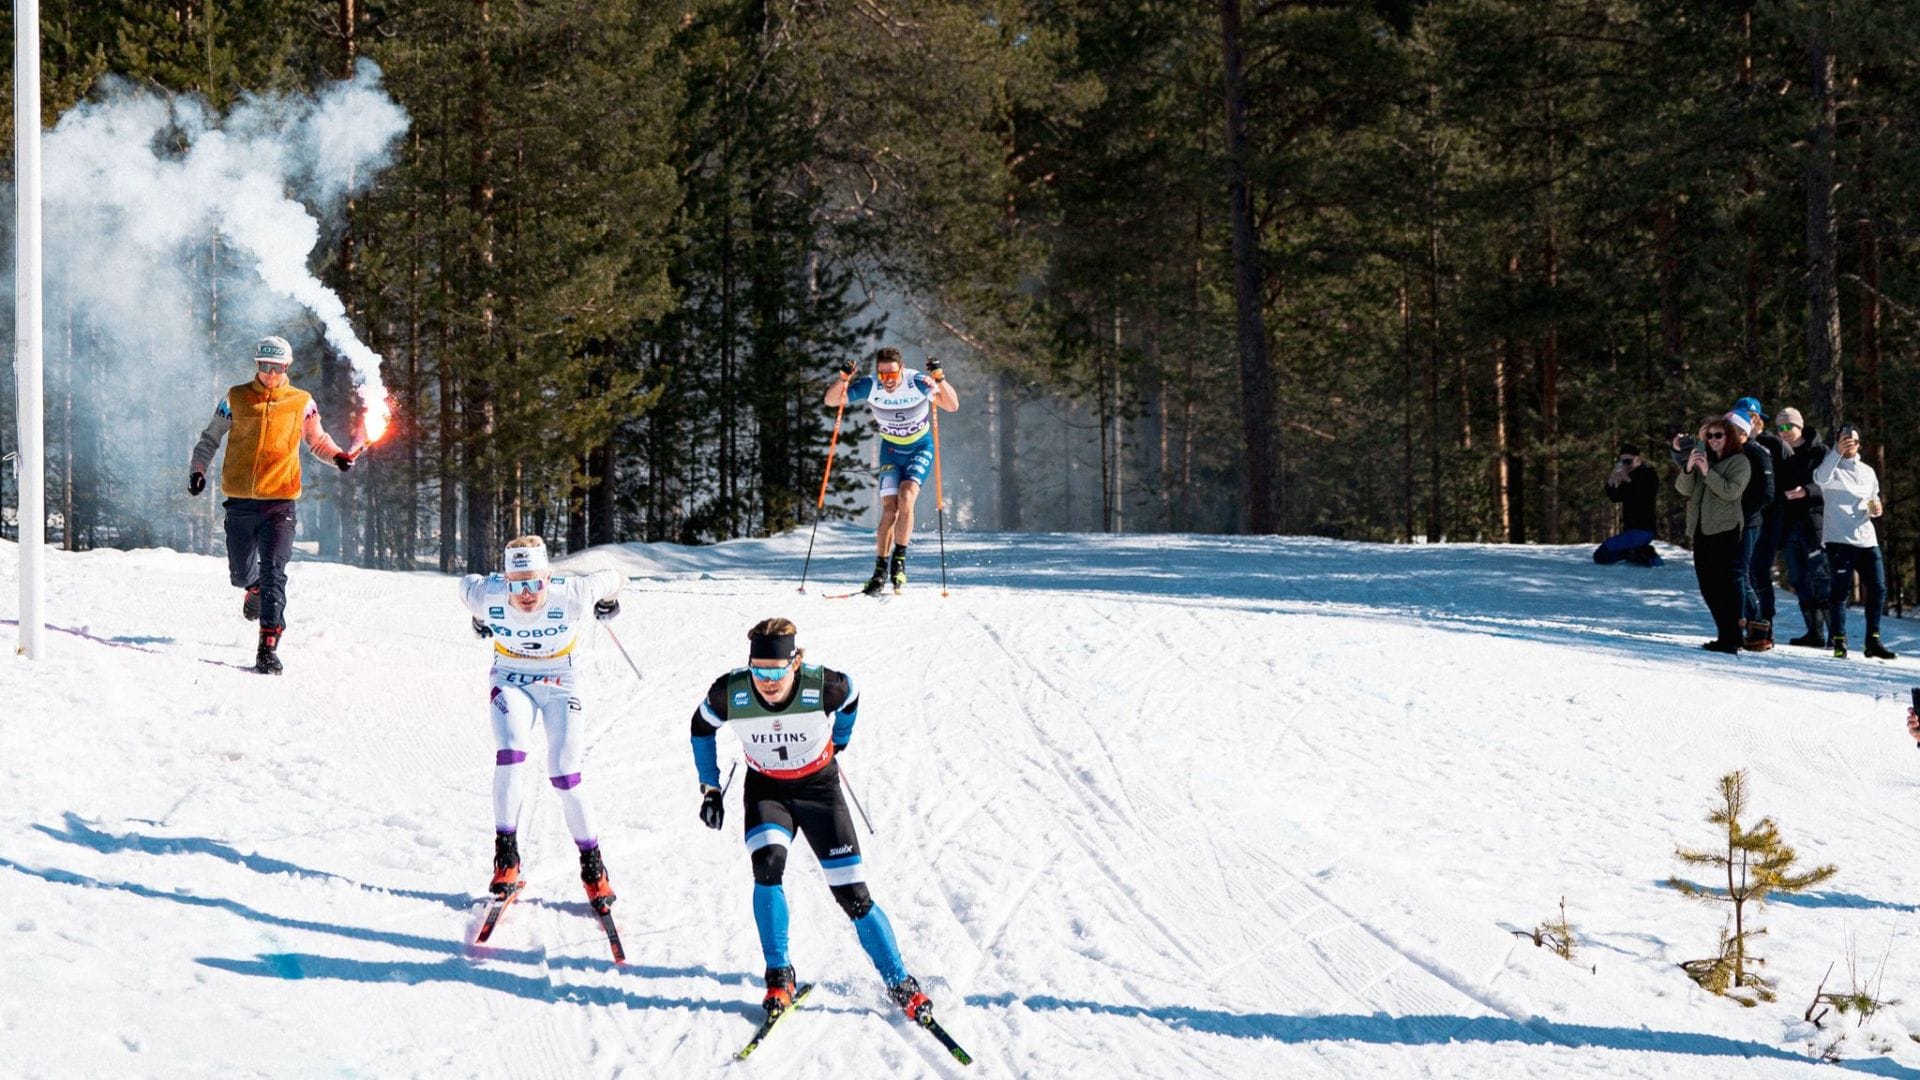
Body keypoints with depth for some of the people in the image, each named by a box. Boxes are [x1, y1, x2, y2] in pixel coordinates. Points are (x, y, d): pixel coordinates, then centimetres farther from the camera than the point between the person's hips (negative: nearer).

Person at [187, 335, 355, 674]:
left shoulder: (301, 403, 5)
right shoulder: (236, 398, 5)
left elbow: (317, 438, 20)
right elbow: (210, 438, 14)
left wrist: (337, 455, 1)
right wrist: (197, 468, -1)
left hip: (279, 503, -2)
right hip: (240, 502, 2)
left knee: (273, 573, -15)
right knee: (241, 574, 12)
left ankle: (269, 646, -17)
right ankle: (255, 587, 50)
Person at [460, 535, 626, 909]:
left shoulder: (572, 595, -29)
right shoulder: (487, 596, -23)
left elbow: (612, 580, -9)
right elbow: (467, 584, 2)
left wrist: (608, 600, 13)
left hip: (561, 685, -1)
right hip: (511, 682, 1)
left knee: (565, 777, -8)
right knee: (510, 756, -24)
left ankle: (593, 866, 7)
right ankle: (506, 857, -16)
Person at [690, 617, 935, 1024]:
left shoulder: (825, 686, -27)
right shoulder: (731, 693, -24)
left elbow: (851, 697, -1)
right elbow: (702, 727, -1)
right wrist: (709, 788, 2)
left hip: (819, 788, -1)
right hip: (767, 790, 1)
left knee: (853, 894, -5)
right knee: (767, 866, -27)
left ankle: (901, 984, 11)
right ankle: (779, 976, -12)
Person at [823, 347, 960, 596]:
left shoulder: (918, 383, -25)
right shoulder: (870, 386, -19)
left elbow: (952, 406, -29)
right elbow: (831, 401, -17)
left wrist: (939, 380, -45)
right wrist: (843, 381, -36)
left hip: (920, 449, -2)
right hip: (891, 450, 2)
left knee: (905, 497, -24)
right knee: (889, 508, -9)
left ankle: (899, 559, -12)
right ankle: (880, 571, -3)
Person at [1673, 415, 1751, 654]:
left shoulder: (1740, 462, -1)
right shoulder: (1702, 457, 16)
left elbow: (1732, 491, -15)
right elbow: (1684, 489, 7)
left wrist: (1708, 472, -21)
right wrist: (1688, 469, -12)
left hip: (1725, 530, -7)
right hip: (1701, 530, 7)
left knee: (1726, 585, -11)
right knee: (1708, 588, 8)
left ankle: (1730, 639, -12)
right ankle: (1725, 635, 15)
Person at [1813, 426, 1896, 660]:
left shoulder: (1867, 471, 20)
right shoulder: (1832, 467, 2)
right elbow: (1821, 478, -22)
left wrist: (1876, 509, 2)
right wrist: (1837, 452, -36)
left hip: (1867, 539, 6)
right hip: (1839, 539, -6)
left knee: (1877, 589, 2)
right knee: (1841, 590, -8)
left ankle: (1873, 641, 11)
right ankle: (1839, 641, -3)